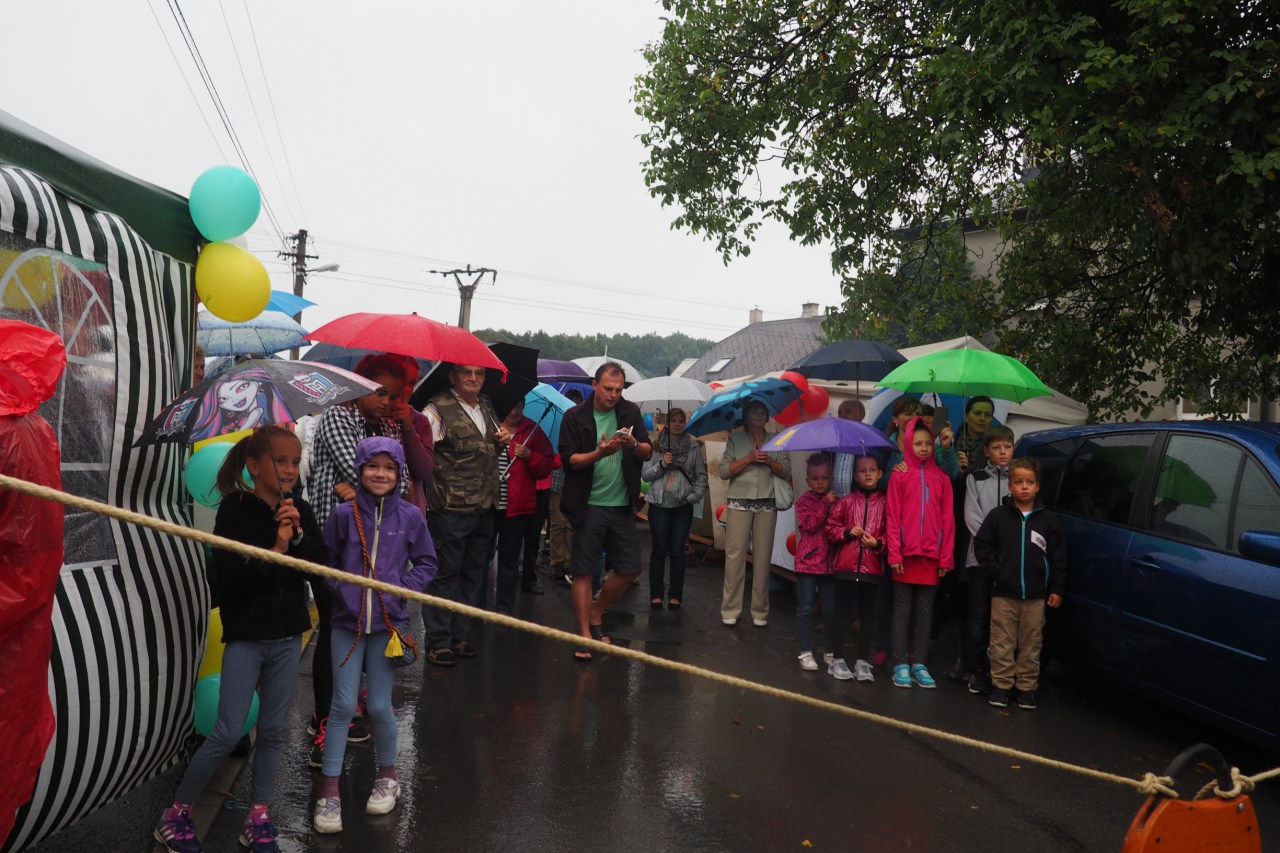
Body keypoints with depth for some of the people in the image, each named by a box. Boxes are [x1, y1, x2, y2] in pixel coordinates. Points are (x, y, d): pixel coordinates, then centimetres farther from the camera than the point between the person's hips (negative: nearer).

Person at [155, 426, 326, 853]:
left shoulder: (299, 511, 2)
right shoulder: (235, 511, -11)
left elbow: (322, 564, -5)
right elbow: (231, 579, -18)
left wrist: (298, 536, -18)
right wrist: (275, 550, -23)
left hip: (286, 636, 4)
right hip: (245, 635, -4)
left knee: (272, 731, 11)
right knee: (227, 733, -2)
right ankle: (176, 814, 18)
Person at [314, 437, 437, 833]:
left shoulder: (410, 516, -2)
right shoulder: (343, 514, -3)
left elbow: (426, 563, 5)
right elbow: (325, 561, 6)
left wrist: (403, 588, -9)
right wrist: (339, 588, -9)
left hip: (389, 622, 0)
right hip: (347, 621, 0)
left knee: (379, 706, 6)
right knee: (343, 705, 1)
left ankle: (387, 775, 31)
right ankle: (328, 790, 14)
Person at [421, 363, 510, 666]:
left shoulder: (486, 406, 13)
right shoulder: (438, 410, -9)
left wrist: (502, 441, 5)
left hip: (484, 508, 7)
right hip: (450, 510, -7)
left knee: (474, 573, 15)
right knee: (445, 575, 2)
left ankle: (458, 636, 28)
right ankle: (437, 642, 13)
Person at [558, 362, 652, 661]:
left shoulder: (630, 412, 6)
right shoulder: (575, 417, -3)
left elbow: (648, 454, 4)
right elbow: (569, 459, -7)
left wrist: (634, 444, -18)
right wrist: (599, 453, -23)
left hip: (622, 505, 4)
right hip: (589, 506, -3)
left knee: (630, 569, 5)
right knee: (583, 571, -1)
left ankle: (595, 614, 27)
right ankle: (585, 634, 10)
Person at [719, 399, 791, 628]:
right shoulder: (735, 439, 8)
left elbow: (786, 472, 8)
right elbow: (724, 471, -1)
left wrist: (770, 462, -9)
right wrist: (749, 458, -10)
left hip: (766, 505, 2)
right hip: (739, 503, -2)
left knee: (763, 557, 1)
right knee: (735, 555, -6)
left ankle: (760, 612, 7)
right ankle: (730, 611, -1)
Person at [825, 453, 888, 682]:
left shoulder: (885, 502, 0)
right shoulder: (846, 501, 2)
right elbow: (831, 527, 4)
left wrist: (878, 543, -16)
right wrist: (847, 532, -12)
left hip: (872, 566, 0)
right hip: (846, 564, 0)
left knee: (868, 613, 9)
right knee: (842, 611, 7)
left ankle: (863, 661, 19)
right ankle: (837, 659, 17)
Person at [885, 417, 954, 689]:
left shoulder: (941, 478, 6)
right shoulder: (899, 476, 0)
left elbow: (948, 519, 5)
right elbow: (892, 517, -3)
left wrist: (946, 557, 0)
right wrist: (894, 553, -9)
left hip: (931, 556, 2)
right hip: (906, 554, -2)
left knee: (925, 612, 8)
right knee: (902, 610, 4)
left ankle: (919, 664, 16)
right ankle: (901, 665, 8)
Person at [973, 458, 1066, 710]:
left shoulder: (1048, 519, 3)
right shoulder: (998, 516, 0)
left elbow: (1058, 557, 5)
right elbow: (982, 545, 2)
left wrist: (1057, 589, 2)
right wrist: (994, 572, -7)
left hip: (1035, 595, 1)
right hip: (1003, 594, -1)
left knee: (1031, 644, 8)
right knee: (1002, 643, 4)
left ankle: (1027, 687, 18)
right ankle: (1001, 684, 14)